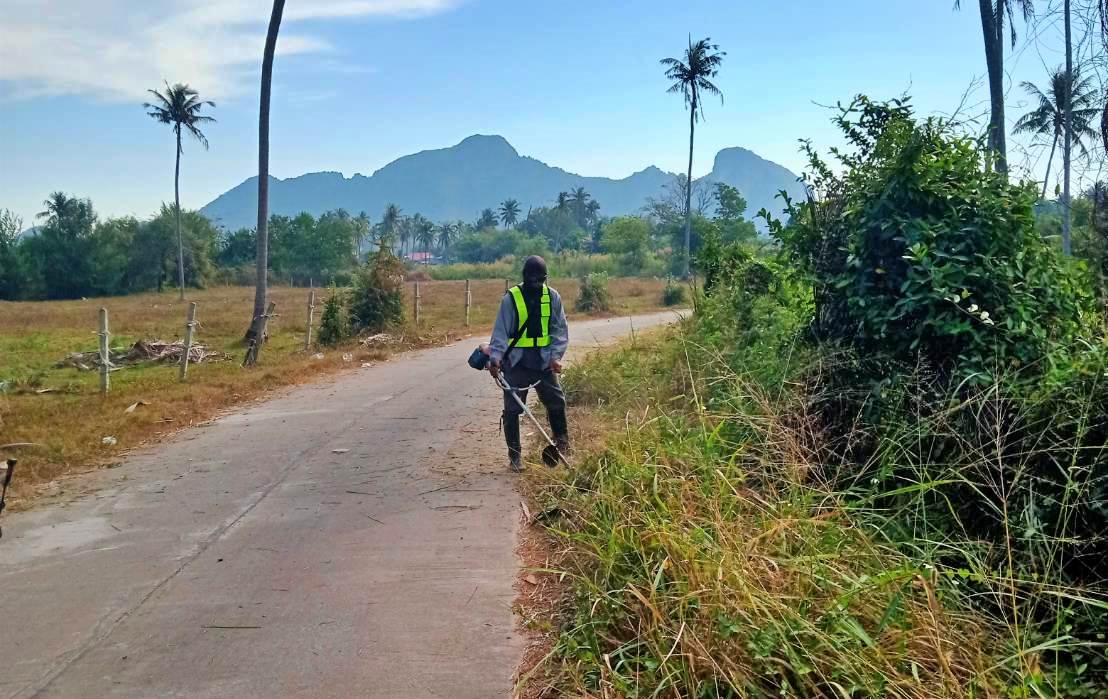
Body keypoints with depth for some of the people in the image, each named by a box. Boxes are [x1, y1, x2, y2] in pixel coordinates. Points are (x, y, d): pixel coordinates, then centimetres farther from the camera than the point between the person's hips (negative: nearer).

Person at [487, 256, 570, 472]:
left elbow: (560, 330, 3)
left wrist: (556, 356, -11)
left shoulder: (552, 297, 1)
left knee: (557, 402, 1)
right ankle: (515, 456, 12)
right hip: (516, 362, -2)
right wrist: (495, 357, -22)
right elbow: (500, 332, -8)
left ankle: (563, 446, 23)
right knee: (512, 410, 0)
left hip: (544, 362, 2)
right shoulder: (511, 298, -7)